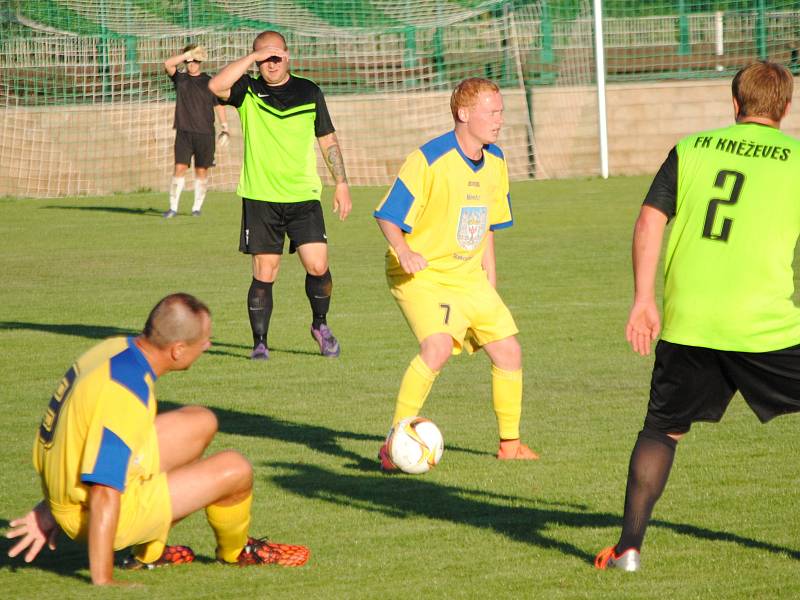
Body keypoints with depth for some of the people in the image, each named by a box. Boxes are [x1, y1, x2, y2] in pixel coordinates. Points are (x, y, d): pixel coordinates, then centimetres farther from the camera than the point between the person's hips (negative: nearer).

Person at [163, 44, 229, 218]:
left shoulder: (208, 82, 7)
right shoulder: (180, 78, 8)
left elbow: (219, 106, 10)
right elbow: (168, 64, -8)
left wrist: (224, 129, 4)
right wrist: (188, 54, -12)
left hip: (205, 133, 0)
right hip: (184, 132, 0)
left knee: (201, 170, 1)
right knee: (179, 168, -8)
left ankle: (197, 207, 10)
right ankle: (173, 207, -5)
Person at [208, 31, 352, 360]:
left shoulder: (309, 92, 7)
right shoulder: (247, 91, 1)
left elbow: (328, 140, 14)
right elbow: (216, 86, -21)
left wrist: (341, 184, 10)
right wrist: (252, 58, -19)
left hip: (303, 196, 1)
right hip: (260, 197, -1)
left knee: (318, 266, -9)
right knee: (264, 274, -2)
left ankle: (320, 324, 17)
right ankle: (260, 343, 9)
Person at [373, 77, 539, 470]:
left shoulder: (495, 162, 7)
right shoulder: (429, 160, -17)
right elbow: (388, 216, -15)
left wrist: (489, 281, 17)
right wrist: (404, 251, -33)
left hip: (468, 276, 8)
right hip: (421, 275, -7)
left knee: (509, 352, 5)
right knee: (439, 346, -28)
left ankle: (510, 444, 23)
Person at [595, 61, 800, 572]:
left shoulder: (692, 149, 9)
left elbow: (650, 220, 1)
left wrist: (644, 299, 1)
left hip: (686, 322, 2)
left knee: (662, 429, 17)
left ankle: (630, 545, 9)